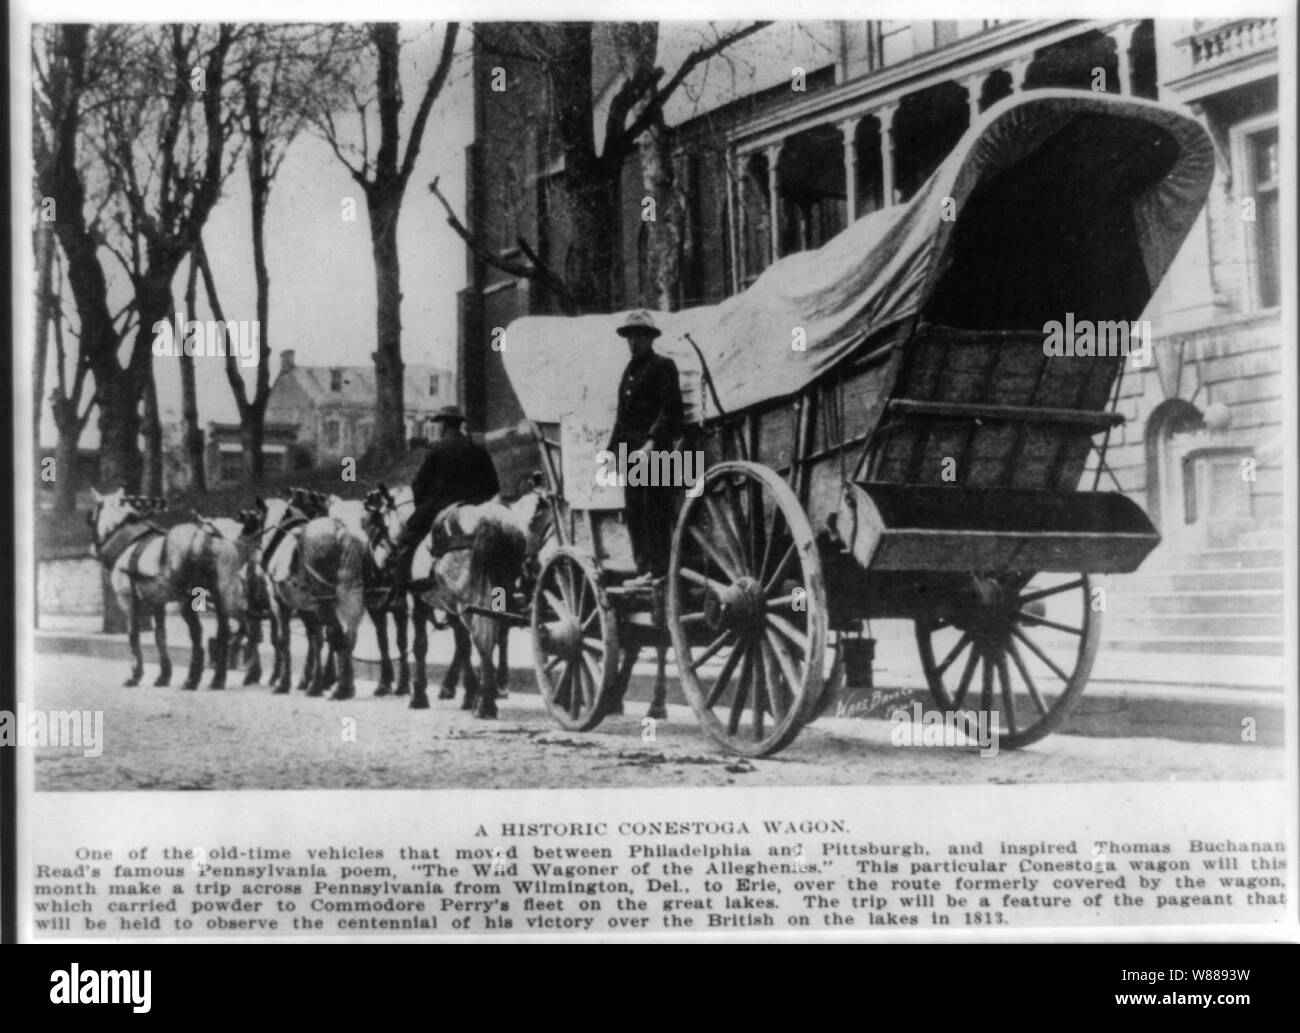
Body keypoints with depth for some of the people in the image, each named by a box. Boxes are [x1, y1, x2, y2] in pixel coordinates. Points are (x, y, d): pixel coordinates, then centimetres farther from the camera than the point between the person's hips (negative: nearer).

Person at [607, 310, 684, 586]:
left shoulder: (662, 366, -2)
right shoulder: (630, 370, 21)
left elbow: (670, 409, -12)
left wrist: (653, 441, -21)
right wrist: (613, 449, 17)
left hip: (654, 449, -8)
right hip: (631, 451, 8)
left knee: (656, 512, -8)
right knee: (634, 512, 7)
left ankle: (660, 569, -6)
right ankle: (644, 568, 12)